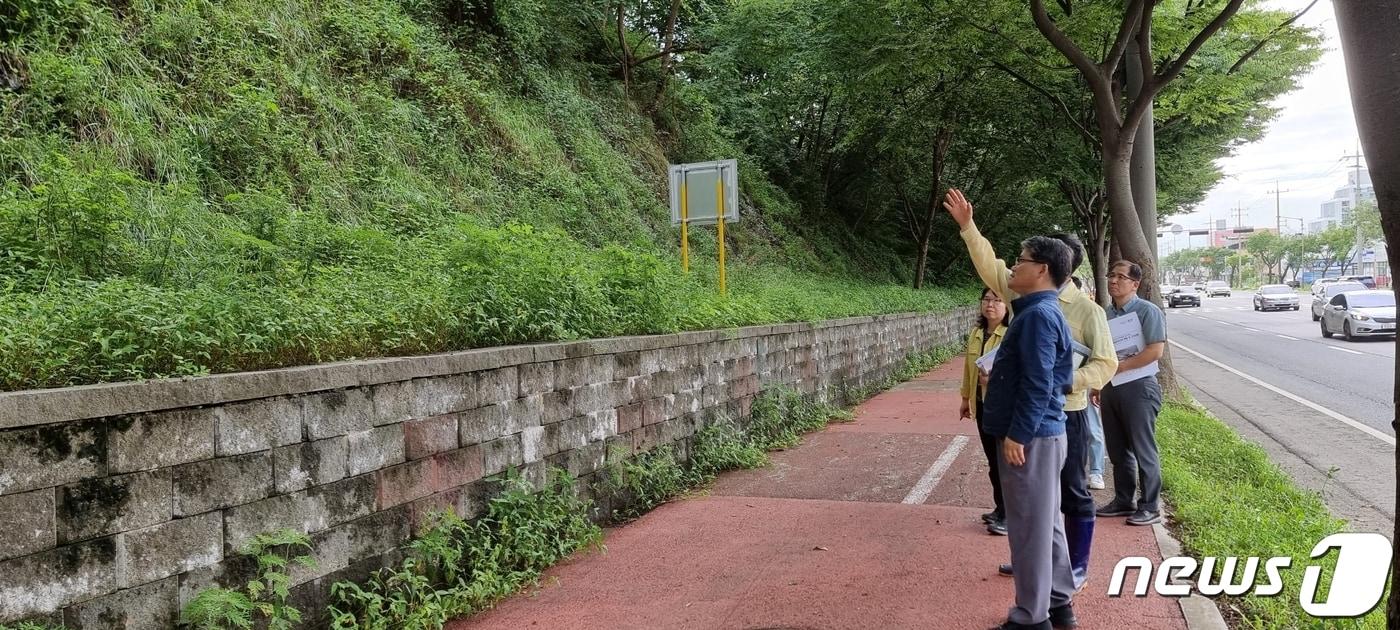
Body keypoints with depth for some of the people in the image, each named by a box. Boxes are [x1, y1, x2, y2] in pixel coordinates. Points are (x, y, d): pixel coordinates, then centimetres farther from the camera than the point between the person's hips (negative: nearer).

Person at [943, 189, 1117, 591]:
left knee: (1072, 493, 7)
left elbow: (1106, 363, -14)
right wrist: (967, 227, 1)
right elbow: (989, 264, 9)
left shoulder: (1087, 310, -12)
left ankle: (1078, 567, 20)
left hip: (1066, 414, -6)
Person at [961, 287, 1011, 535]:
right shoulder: (975, 334, 10)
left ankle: (1006, 514, 3)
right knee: (992, 458, 13)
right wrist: (966, 398, 21)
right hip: (982, 402, 7)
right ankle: (1000, 508, 24)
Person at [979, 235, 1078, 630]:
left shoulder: (1038, 314, -18)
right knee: (1046, 523, 17)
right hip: (1041, 434, 10)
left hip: (1030, 438, -10)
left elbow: (1038, 384, -22)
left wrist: (1017, 435, -20)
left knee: (1029, 527, -2)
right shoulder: (1041, 311, 14)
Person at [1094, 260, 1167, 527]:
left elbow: (1155, 350, -18)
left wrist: (1122, 366, -19)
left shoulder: (1147, 311, -10)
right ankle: (1123, 501, 24)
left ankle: (1151, 507, 10)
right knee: (1117, 449, 13)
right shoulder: (1107, 313, 11)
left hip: (1138, 387, -7)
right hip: (1110, 388, 7)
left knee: (1143, 450, 0)